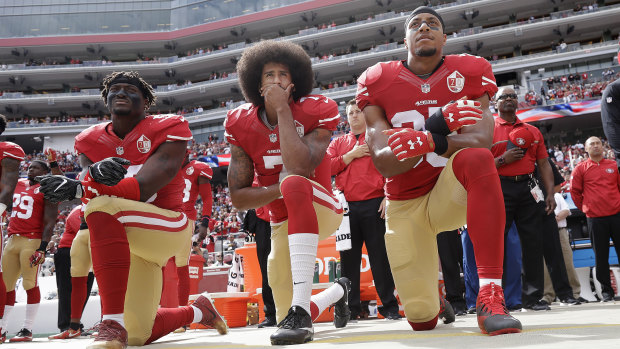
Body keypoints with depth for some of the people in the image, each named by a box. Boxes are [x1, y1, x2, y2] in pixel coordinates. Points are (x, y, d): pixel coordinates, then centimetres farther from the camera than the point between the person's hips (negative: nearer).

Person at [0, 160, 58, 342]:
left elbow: (49, 223, -9)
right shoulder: (17, 184, 17)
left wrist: (42, 248, -16)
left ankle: (27, 330, -4)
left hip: (32, 241, -7)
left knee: (30, 284, -7)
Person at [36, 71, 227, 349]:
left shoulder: (167, 130, -10)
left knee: (102, 207, -35)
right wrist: (95, 171, -39)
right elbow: (87, 179, -13)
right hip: (127, 241, 7)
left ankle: (113, 324, -37)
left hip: (167, 227, -6)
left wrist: (77, 190, -33)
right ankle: (199, 311, 43)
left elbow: (143, 188, -23)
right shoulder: (91, 140, 6)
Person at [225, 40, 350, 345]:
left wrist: (283, 109, -26)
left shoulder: (316, 111, -14)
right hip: (283, 223, 5)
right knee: (286, 319, 8)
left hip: (321, 209, -4)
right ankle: (338, 291, 44)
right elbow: (238, 197, -7)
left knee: (294, 182, -40)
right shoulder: (242, 125, -6)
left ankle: (301, 309, -42)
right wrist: (280, 189, -23)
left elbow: (300, 168, -33)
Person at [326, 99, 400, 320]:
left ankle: (390, 307, 7)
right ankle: (350, 308, 12)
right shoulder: (337, 143, 19)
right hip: (346, 207, 3)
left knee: (380, 256, -1)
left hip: (374, 204, -2)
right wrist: (352, 155, -3)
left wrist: (389, 196, -9)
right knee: (348, 258, 4)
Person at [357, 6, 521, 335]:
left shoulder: (468, 73, -6)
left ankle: (490, 296, -38)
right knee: (421, 320, -1)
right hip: (404, 205, 1)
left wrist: (430, 141, -42)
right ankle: (435, 303, 41)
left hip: (450, 194, -1)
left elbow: (480, 141, -22)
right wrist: (436, 127, -33)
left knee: (476, 159, -37)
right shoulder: (377, 83, -6)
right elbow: (383, 163, -16)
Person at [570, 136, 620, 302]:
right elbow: (575, 191, 8)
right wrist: (585, 208, 7)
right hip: (595, 218, -1)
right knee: (601, 256, 3)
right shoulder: (581, 168, 5)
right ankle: (606, 291, 12)